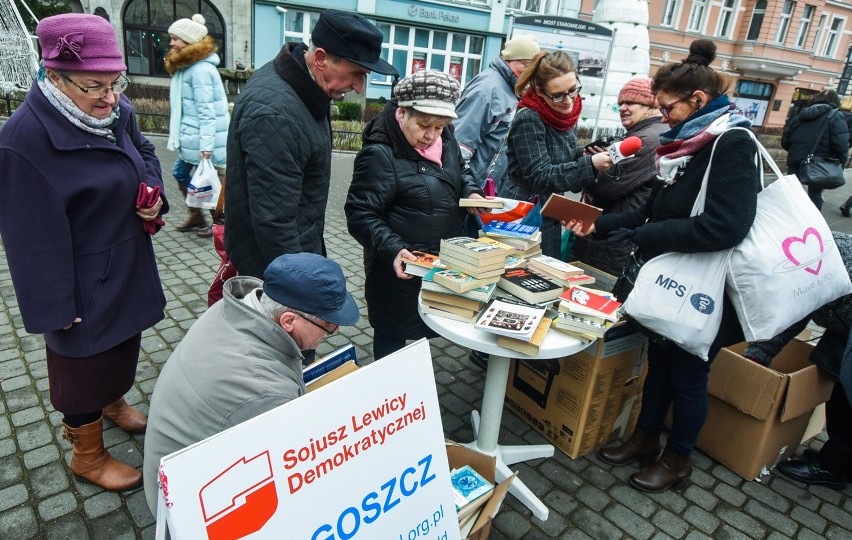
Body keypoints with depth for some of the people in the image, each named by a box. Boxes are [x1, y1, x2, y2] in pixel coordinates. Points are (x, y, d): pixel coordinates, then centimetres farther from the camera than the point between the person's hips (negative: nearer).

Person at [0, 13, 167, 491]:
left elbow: (144, 151, 15)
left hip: (129, 269, 7)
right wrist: (57, 305, -18)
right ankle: (88, 456, 34)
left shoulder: (117, 111, -5)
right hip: (85, 283, -7)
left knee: (124, 342, 26)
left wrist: (154, 191, -6)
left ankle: (114, 402, 56)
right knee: (85, 362, 11)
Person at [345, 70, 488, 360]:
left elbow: (460, 170, 19)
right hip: (400, 268, -8)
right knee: (393, 335, 11)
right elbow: (360, 215, -21)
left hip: (442, 261, 8)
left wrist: (471, 192, -2)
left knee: (427, 324, 23)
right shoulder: (380, 154, -22)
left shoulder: (445, 138, 1)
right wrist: (392, 249, -34)